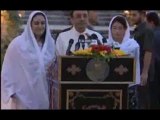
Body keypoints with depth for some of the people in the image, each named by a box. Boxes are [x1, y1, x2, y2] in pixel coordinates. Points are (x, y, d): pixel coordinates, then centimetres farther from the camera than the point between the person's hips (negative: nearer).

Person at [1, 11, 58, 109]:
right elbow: (8, 69, -4)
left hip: (43, 94, 4)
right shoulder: (18, 43, -7)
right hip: (24, 95, -4)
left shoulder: (51, 43, 5)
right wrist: (11, 90, -8)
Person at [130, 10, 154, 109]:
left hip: (142, 71, -9)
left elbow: (148, 52, -20)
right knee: (137, 96, 11)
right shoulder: (136, 31, 15)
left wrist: (145, 72, -24)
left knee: (142, 96, -5)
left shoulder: (147, 31, -13)